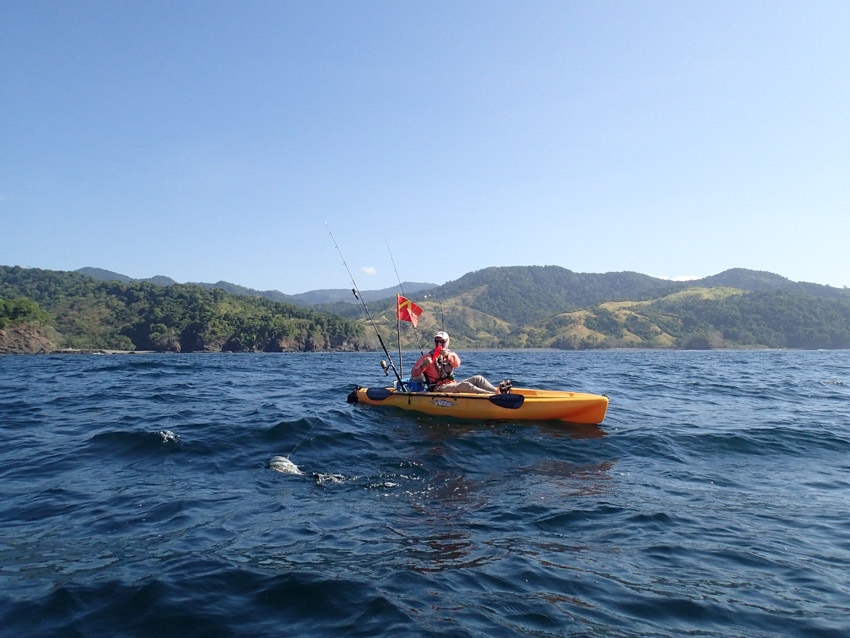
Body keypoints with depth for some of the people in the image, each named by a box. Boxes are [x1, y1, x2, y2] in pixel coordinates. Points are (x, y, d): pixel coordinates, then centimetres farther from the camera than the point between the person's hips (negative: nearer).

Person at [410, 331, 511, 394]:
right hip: (438, 389, -6)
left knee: (477, 378, -13)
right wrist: (423, 366, -24)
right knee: (465, 385, -31)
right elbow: (413, 373, -2)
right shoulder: (427, 357, 9)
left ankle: (498, 390, -37)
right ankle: (497, 394, -47)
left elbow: (457, 363, -6)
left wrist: (448, 355, -28)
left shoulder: (451, 355, 20)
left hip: (452, 385, 6)